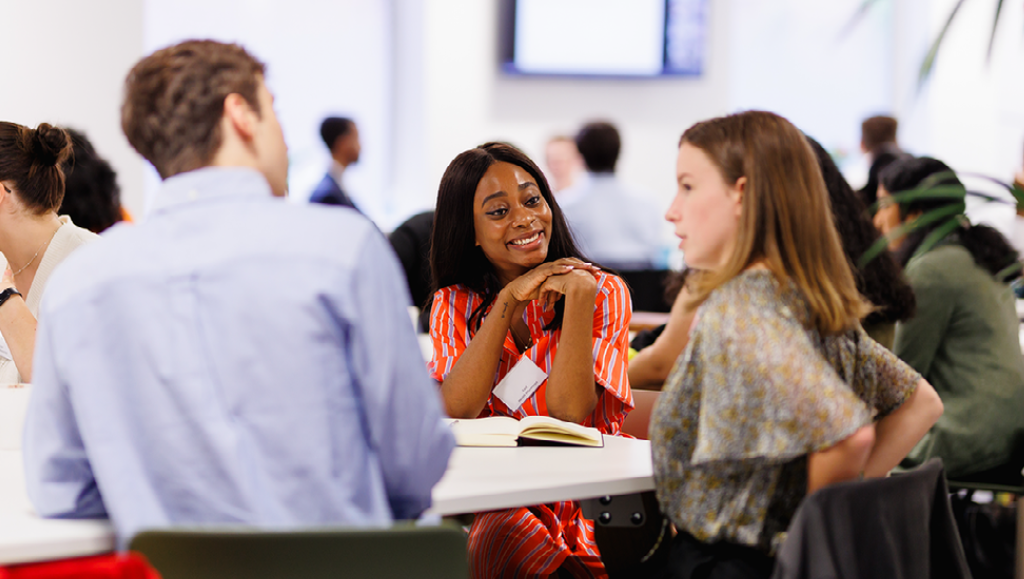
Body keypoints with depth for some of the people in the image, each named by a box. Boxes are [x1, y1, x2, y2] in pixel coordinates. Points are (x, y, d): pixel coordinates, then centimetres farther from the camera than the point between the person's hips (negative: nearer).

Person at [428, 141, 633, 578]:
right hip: (492, 505, 0)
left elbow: (569, 413, -13)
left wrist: (578, 292, -16)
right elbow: (455, 412, -11)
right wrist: (509, 300, -12)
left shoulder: (602, 293, 1)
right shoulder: (455, 305, 8)